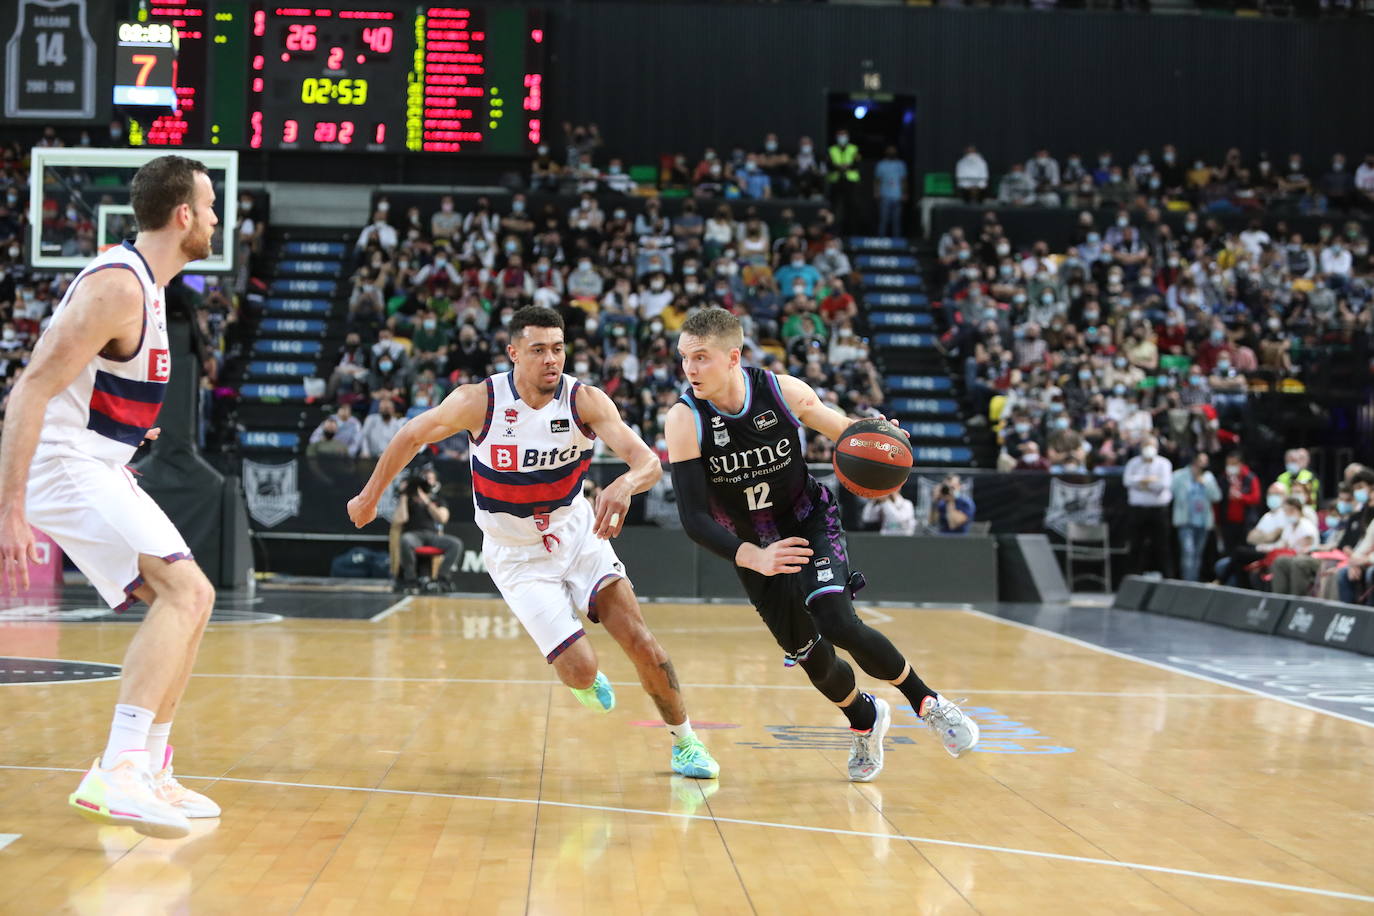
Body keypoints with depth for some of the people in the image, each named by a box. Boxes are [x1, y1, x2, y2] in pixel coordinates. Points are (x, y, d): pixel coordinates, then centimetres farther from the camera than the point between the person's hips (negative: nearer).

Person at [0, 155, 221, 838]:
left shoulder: (145, 283, 12)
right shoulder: (117, 286, -19)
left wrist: (130, 422, 34)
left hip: (98, 467, 11)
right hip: (62, 466, -11)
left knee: (189, 599, 12)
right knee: (185, 591, -23)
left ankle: (149, 771, 16)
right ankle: (116, 772, -31)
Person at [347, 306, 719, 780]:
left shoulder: (586, 401, -18)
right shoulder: (479, 402, -19)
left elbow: (649, 462, -29)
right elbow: (412, 436, -2)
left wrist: (626, 484, -52)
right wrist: (370, 497, 9)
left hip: (578, 535, 1)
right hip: (517, 556, -1)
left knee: (638, 639, -12)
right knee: (580, 672, -11)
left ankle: (685, 742, 11)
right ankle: (583, 677, 29)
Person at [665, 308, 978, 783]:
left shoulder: (784, 391, -19)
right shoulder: (685, 419, -23)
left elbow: (844, 432, 1)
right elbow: (693, 518, -27)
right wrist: (753, 557, -43)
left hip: (810, 524, -1)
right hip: (754, 548, 1)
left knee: (837, 623, -23)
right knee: (810, 655, 7)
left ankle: (926, 702, 0)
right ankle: (865, 719, 40)